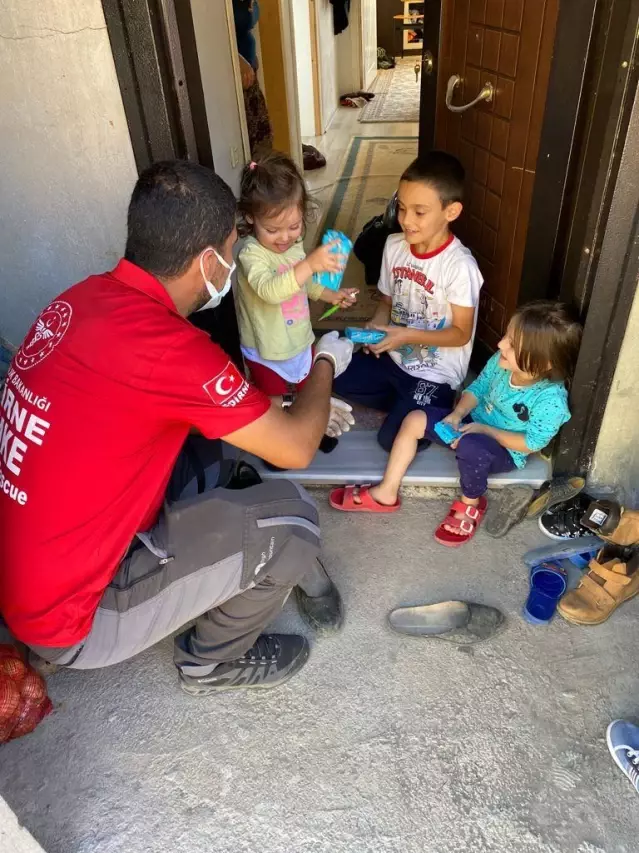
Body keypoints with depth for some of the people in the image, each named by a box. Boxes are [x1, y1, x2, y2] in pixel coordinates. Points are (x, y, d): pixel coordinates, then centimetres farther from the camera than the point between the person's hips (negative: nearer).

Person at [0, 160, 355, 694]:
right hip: (72, 616, -8)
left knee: (205, 442, 13)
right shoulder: (168, 347, -30)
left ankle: (210, 580, 26)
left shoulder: (86, 297, -3)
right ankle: (213, 660, 14)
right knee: (291, 519, -12)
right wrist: (326, 363, 1)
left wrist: (305, 406, 13)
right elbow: (296, 448, -17)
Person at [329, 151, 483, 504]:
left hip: (435, 373, -7)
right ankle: (407, 405, 9)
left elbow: (461, 333, -18)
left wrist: (408, 335, -28)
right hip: (394, 356, 7)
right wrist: (377, 324, -14)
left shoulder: (459, 266, -25)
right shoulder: (394, 245, -6)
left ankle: (438, 415, 14)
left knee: (392, 439, -17)